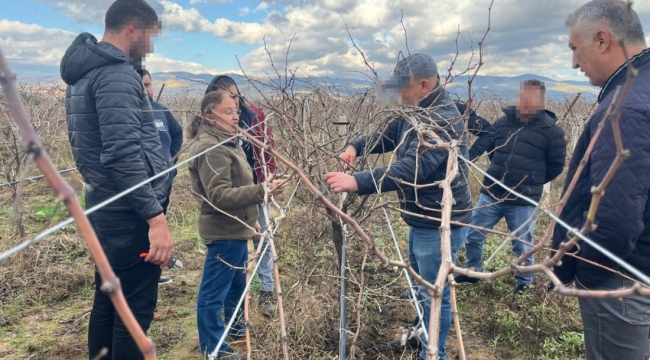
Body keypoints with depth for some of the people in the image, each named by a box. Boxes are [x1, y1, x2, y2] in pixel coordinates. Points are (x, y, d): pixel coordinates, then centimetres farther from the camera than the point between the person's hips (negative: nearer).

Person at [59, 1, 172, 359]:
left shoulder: (86, 71, 15)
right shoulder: (116, 74, -17)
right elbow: (124, 154, -26)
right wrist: (155, 216, -25)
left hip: (106, 209, 10)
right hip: (130, 215, -10)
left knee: (108, 300, 19)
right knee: (135, 307, 0)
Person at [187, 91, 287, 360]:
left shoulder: (227, 143, 13)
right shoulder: (211, 149, -20)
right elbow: (220, 196, -28)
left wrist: (251, 218, 23)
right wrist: (262, 191, -33)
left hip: (235, 228, 11)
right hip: (223, 231, -11)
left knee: (237, 283, 25)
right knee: (213, 291, 3)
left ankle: (235, 326, 44)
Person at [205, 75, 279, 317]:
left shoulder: (255, 116, -4)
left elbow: (269, 148, 2)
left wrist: (268, 180, -5)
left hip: (257, 190, 1)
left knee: (263, 240, 9)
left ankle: (266, 292, 21)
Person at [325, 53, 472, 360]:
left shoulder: (442, 120, -26)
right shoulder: (416, 113, 7)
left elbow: (410, 170, -37)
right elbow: (387, 135, 15)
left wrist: (356, 182, -44)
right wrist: (356, 147, -5)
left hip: (441, 223, -11)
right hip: (422, 219, 11)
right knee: (421, 283, 26)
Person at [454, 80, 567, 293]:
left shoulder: (551, 130, -7)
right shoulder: (502, 122, 4)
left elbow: (556, 166, 1)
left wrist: (532, 182, 4)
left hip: (524, 201, -4)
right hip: (491, 194, 4)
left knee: (522, 246, 10)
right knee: (473, 235, 11)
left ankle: (524, 283, 34)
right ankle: (472, 272, 33)